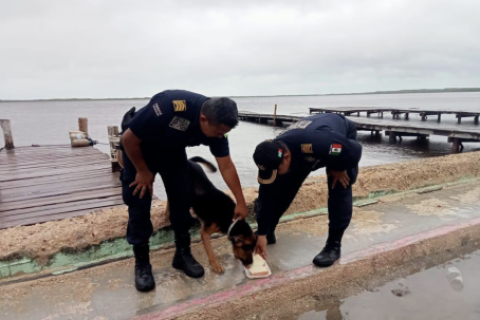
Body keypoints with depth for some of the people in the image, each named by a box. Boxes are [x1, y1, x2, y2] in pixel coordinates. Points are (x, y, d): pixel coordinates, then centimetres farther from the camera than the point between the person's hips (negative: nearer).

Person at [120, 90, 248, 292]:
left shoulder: (216, 126, -23)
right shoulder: (170, 107, -41)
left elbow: (227, 167, -12)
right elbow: (128, 138, -28)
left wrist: (241, 203, -9)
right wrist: (143, 171, -16)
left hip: (173, 150, 5)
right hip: (139, 146, -4)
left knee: (182, 197, -1)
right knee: (139, 203, -7)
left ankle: (183, 254, 14)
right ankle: (141, 263, 6)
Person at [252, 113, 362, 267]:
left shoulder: (313, 143, -50)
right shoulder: (272, 157, -30)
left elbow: (354, 150, -38)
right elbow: (267, 195, -21)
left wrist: (339, 169, -20)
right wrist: (262, 234, -17)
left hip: (342, 137, -3)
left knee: (339, 190, -20)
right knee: (283, 190, -4)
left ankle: (334, 245, -5)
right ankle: (269, 234, 13)